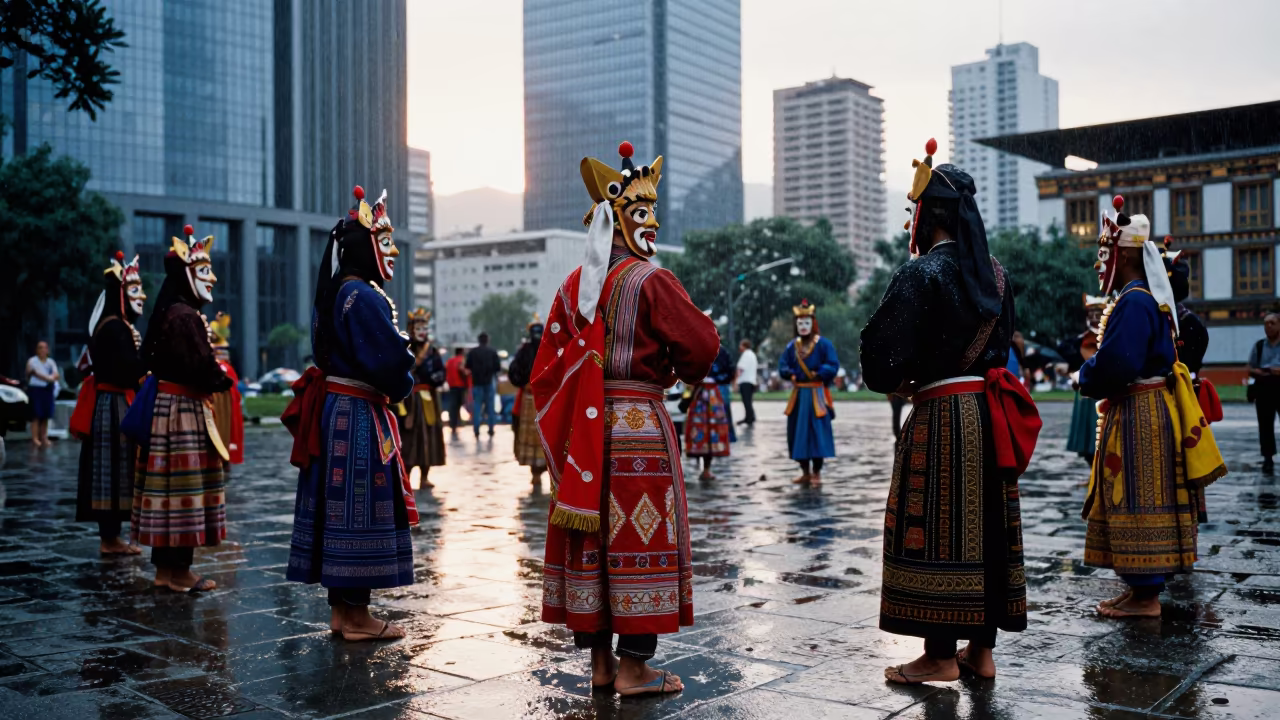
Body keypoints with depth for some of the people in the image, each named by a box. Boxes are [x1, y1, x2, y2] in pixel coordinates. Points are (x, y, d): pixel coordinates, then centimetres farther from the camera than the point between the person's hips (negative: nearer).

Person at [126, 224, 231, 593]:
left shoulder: (169, 313, 16)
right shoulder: (186, 317, -15)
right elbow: (202, 367, -22)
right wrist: (225, 382, -2)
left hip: (167, 405, 10)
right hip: (184, 410, -10)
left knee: (168, 486, 12)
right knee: (185, 484, -5)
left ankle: (165, 567, 18)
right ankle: (178, 571, 1)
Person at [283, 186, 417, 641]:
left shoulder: (332, 294, 14)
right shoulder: (364, 296, -16)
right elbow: (391, 359, -20)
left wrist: (392, 384, 12)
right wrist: (402, 387, 1)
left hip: (334, 409, 10)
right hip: (361, 416, -10)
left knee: (339, 507, 11)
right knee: (361, 508, -4)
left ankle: (341, 609, 18)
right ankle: (357, 616, 3)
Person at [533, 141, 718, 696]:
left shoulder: (573, 285, 9)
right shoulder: (650, 280, -10)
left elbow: (546, 368, 10)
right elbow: (703, 343, -11)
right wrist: (677, 373, 9)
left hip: (584, 429, 7)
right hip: (640, 425, -6)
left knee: (590, 532, 10)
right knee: (638, 535, 0)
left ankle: (599, 661, 17)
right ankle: (634, 666, 5)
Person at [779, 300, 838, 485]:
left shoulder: (824, 344, -5)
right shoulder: (791, 346, 8)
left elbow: (833, 366, -10)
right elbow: (782, 367, 6)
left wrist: (819, 372, -26)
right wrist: (791, 373, -14)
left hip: (816, 395, -5)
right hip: (798, 395, 5)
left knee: (817, 433, -5)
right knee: (797, 433, 6)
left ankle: (817, 473, 5)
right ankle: (805, 472, 18)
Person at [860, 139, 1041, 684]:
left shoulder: (921, 273, -13)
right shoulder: (994, 274, 11)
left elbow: (885, 349, -15)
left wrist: (898, 382, 4)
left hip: (941, 416, -7)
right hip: (990, 414, 8)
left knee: (937, 530, -1)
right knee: (985, 524, 10)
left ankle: (941, 654, 5)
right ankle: (981, 649, 19)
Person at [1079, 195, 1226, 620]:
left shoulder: (1133, 302, -18)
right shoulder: (1146, 298, 15)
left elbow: (1116, 363, -26)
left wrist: (1087, 378, -8)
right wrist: (1095, 372, 8)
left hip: (1138, 417, -10)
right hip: (1143, 411, 10)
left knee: (1138, 501, -5)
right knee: (1138, 502, 14)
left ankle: (1145, 597, 1)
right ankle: (1142, 587, 21)